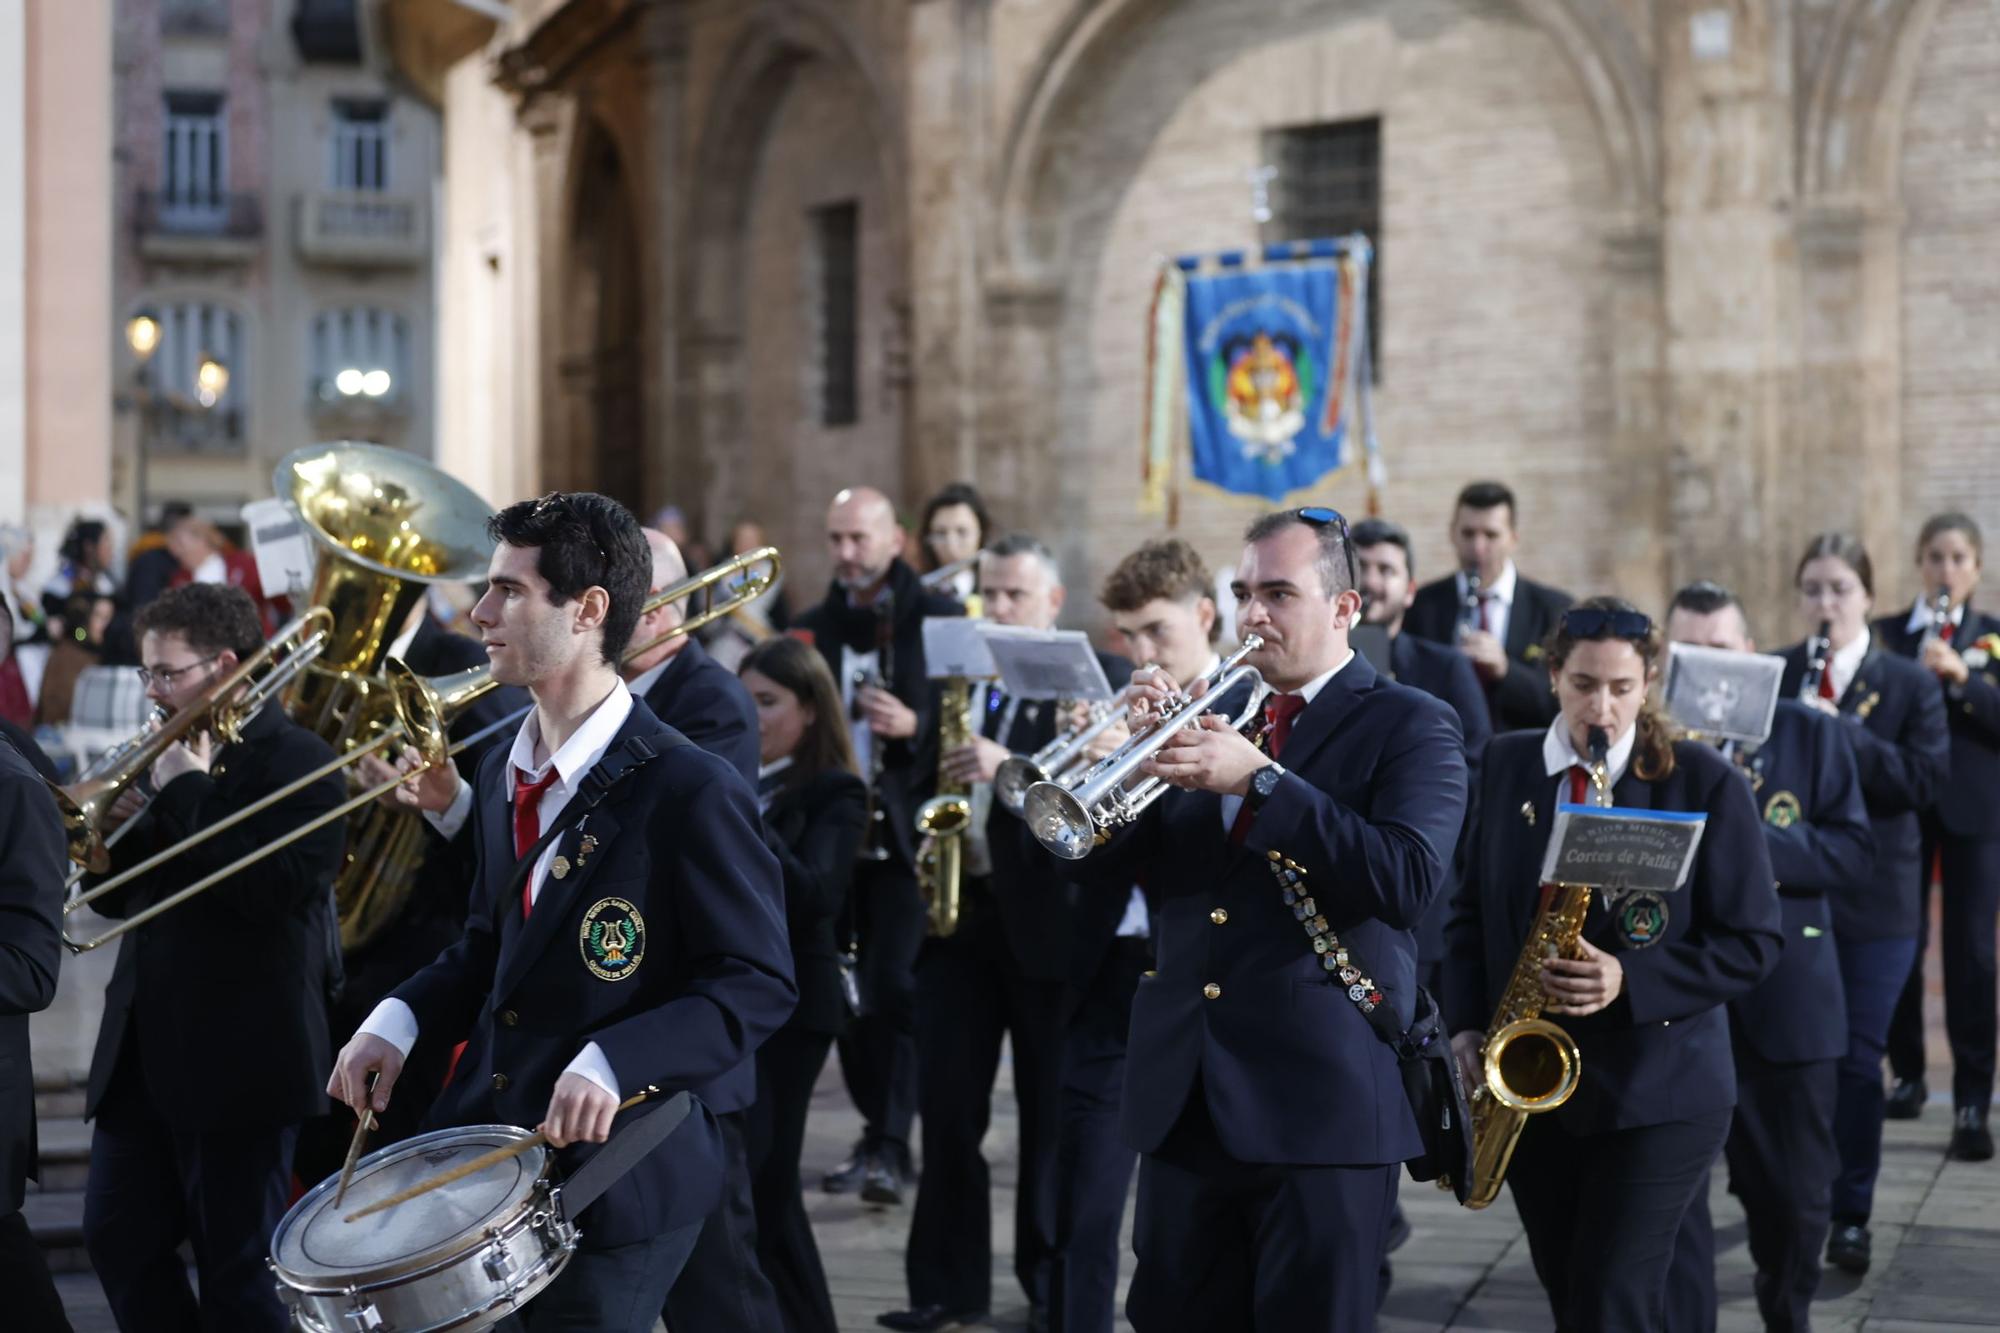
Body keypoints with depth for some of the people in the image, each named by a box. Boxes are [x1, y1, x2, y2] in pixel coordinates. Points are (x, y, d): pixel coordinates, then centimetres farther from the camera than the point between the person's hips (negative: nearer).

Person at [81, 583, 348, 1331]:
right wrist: (119, 831, -4)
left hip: (237, 1059, -8)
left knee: (239, 1271, 1)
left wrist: (187, 794, -19)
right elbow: (117, 896, 17)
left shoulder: (296, 762, -10)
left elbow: (279, 888, -26)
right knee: (119, 1240, 10)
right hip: (143, 1051, 8)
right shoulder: (171, 758, 13)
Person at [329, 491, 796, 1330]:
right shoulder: (502, 774, 8)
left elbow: (757, 986, -17)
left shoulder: (688, 790, -17)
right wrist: (400, 1018, -1)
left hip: (615, 1173, -7)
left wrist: (612, 1063, -30)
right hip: (481, 1146, 7)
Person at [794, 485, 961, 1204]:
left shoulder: (941, 619, 0)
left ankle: (889, 1144, -11)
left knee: (895, 984, -13)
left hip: (908, 829, -5)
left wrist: (914, 726, -20)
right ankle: (877, 1133, 19)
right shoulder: (813, 627, 13)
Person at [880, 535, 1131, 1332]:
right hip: (955, 910, 5)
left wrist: (1012, 769, -30)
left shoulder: (1098, 677, -4)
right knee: (944, 1107, 5)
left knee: (1052, 1113, 5)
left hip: (1048, 918, -5)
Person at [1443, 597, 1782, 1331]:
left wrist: (1630, 981, -22)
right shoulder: (1506, 763, 4)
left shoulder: (1704, 781, -8)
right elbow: (1471, 907, 12)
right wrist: (1467, 1024, -2)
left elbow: (1752, 940, -8)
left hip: (1658, 1088, -4)